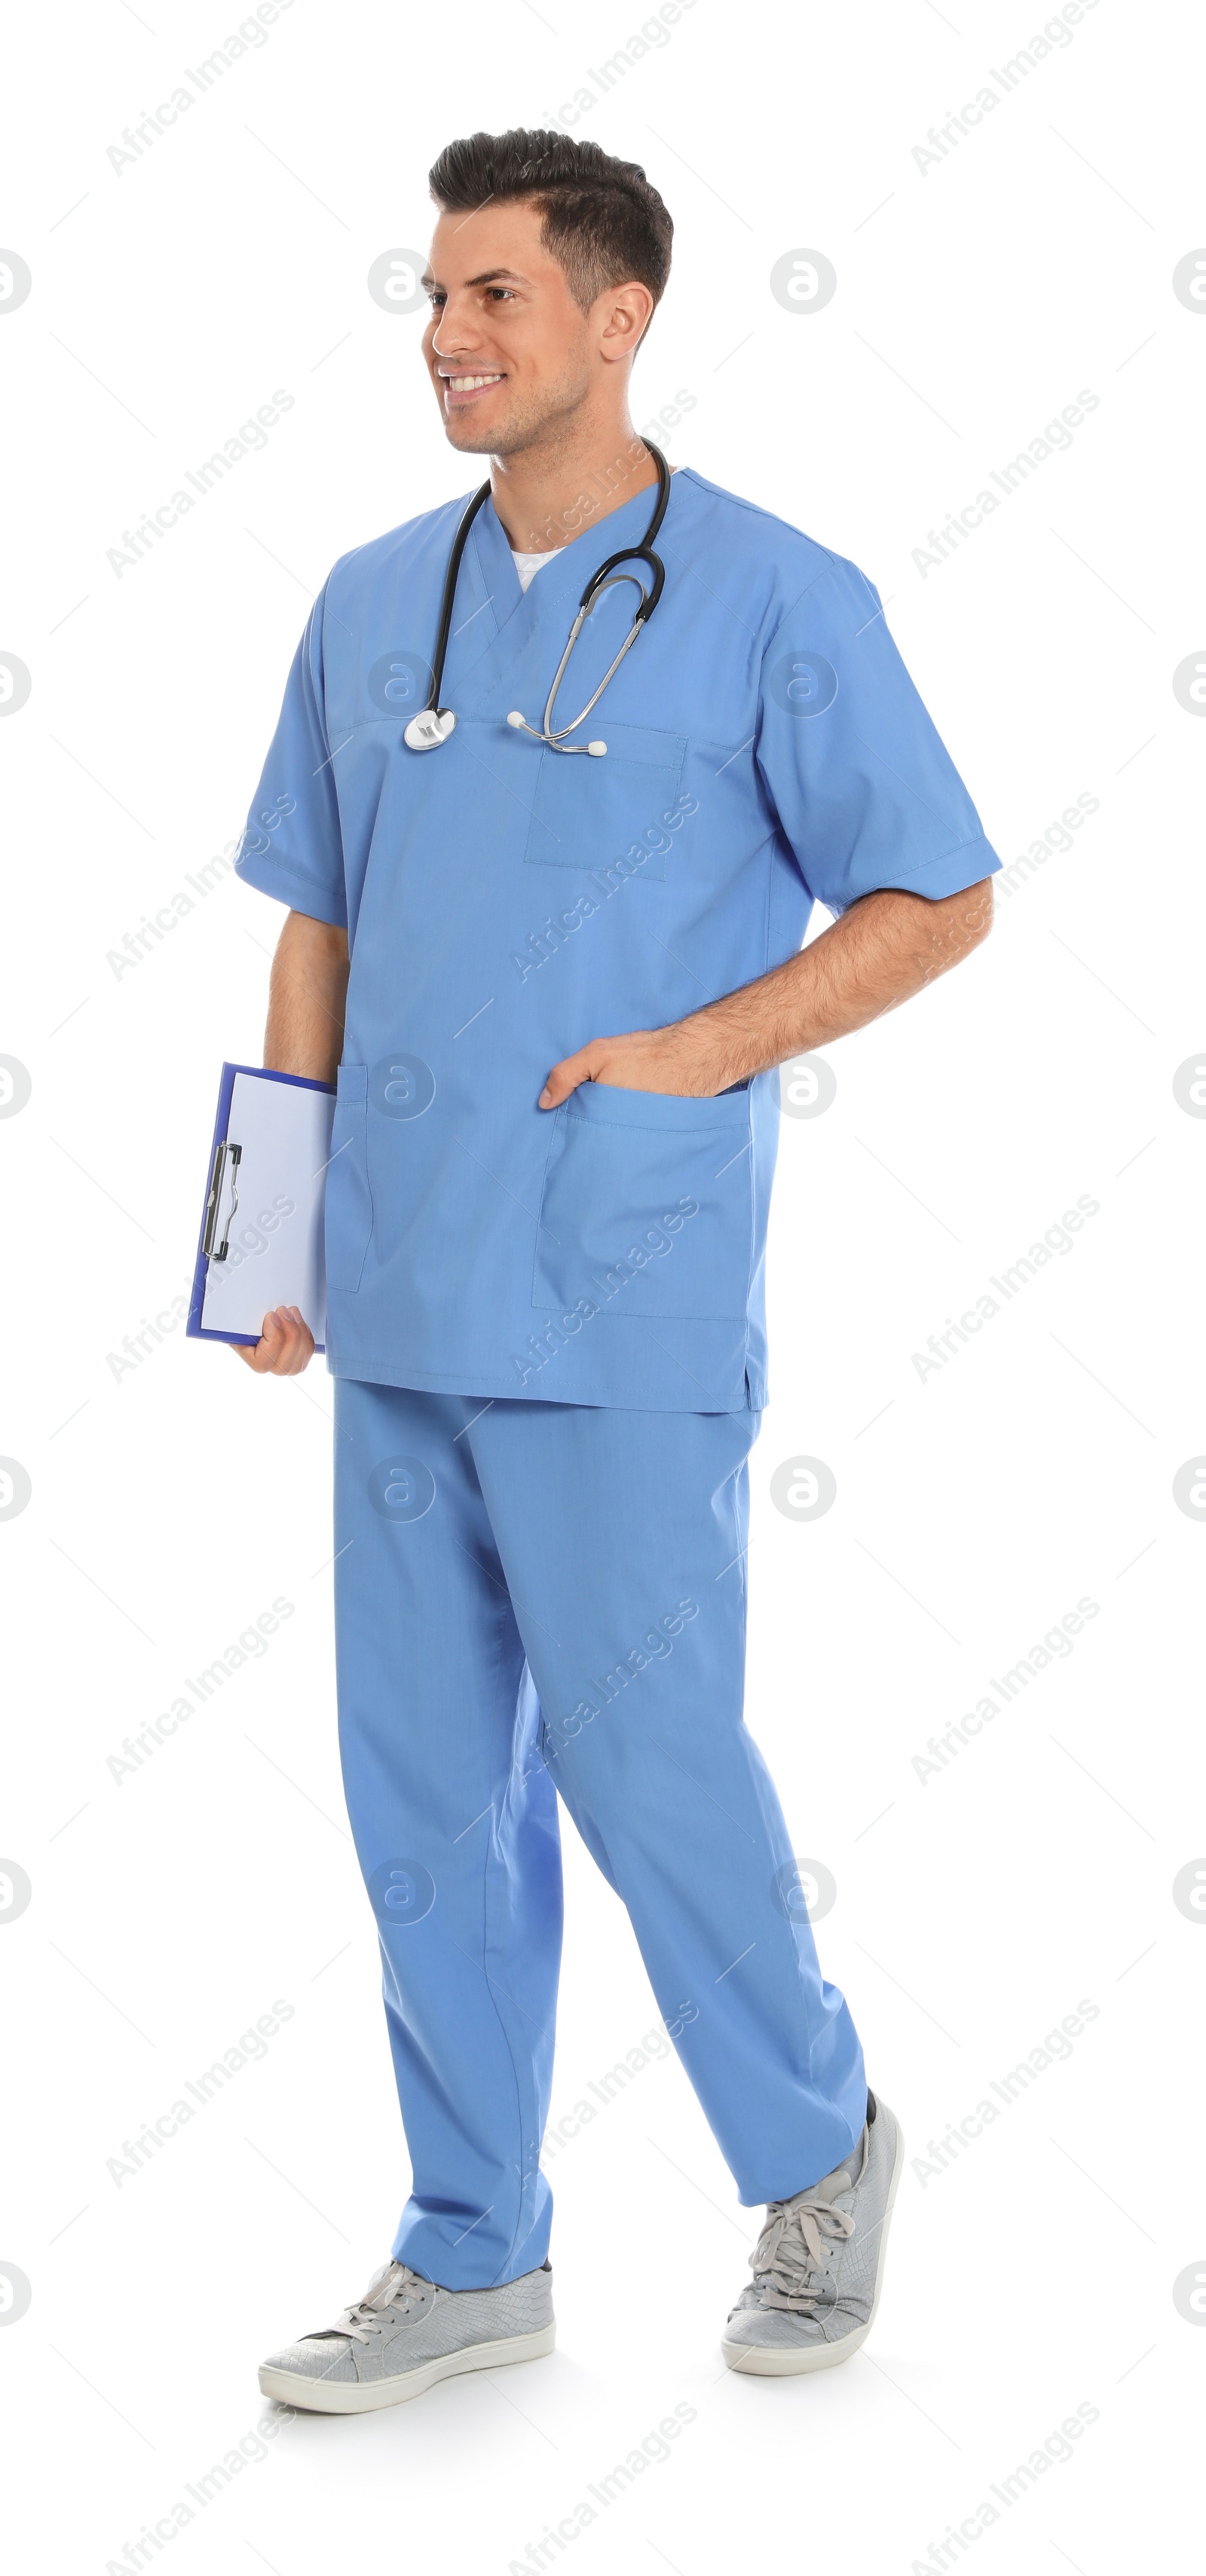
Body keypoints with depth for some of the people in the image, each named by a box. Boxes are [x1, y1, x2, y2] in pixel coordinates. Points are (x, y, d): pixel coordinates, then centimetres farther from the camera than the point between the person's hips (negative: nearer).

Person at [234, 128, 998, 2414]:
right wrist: (283, 1231, 11)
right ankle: (472, 2253, 23)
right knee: (424, 1785, 10)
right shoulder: (374, 603, 10)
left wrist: (701, 1048, -13)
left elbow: (937, 897, -2)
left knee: (644, 1754, -1)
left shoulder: (774, 602, -5)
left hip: (624, 1302, -5)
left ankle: (817, 2150, 25)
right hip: (406, 1293, 6)